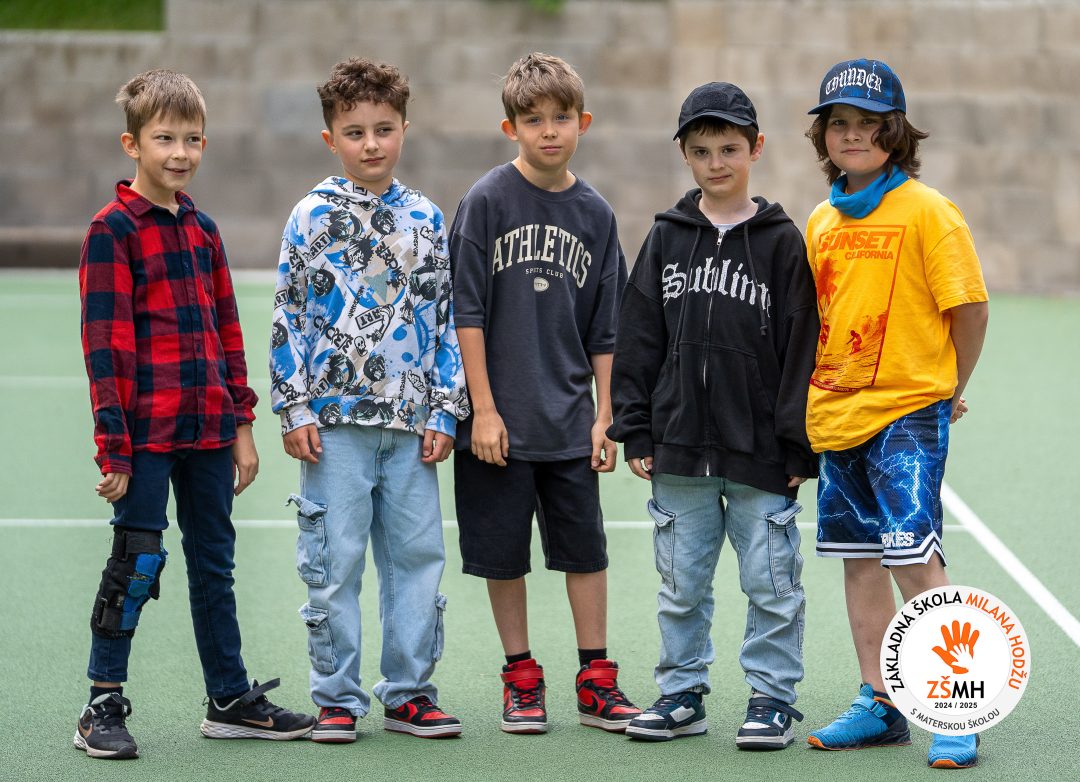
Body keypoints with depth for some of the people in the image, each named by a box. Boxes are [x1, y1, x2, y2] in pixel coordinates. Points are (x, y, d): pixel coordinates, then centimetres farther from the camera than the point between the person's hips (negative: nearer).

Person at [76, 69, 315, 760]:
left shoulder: (203, 230, 13)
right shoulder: (114, 229, -8)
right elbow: (105, 342, -12)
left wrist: (242, 425, 13)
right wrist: (113, 445, -15)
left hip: (207, 430, 7)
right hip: (146, 431, -7)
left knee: (215, 561, 13)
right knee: (138, 561, -5)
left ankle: (231, 701, 23)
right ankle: (103, 708, 4)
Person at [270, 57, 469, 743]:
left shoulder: (426, 218, 8)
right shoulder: (313, 217, 0)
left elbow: (446, 319, 11)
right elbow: (290, 316, 0)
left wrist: (445, 414, 5)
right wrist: (295, 410, -6)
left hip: (411, 421, 3)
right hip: (335, 420, -3)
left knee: (417, 556, 5)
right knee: (335, 561, 1)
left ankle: (410, 692, 16)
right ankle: (338, 699, 10)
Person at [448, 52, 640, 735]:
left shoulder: (595, 213, 5)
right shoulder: (488, 200, -5)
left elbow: (605, 330, 10)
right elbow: (468, 311, -7)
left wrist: (605, 415, 5)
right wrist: (484, 408, -11)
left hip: (569, 420, 3)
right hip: (499, 420, -3)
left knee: (585, 550, 5)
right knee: (504, 554, 5)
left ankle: (597, 683, 15)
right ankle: (522, 680, 18)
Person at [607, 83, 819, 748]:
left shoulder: (782, 242, -1)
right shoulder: (667, 239, 8)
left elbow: (802, 348, -2)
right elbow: (638, 339, 9)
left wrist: (799, 445, -6)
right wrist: (636, 431, 4)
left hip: (759, 450, -3)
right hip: (679, 449, 3)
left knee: (770, 582, 1)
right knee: (682, 582, 11)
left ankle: (773, 698, 12)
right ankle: (683, 693, 21)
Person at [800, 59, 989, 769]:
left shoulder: (927, 211, -9)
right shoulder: (823, 221, 10)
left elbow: (969, 305, -7)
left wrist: (951, 391, 0)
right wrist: (812, 398, 13)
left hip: (907, 415, -7)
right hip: (836, 416, 7)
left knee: (916, 560, -13)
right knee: (860, 560, 11)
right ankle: (878, 704, 19)